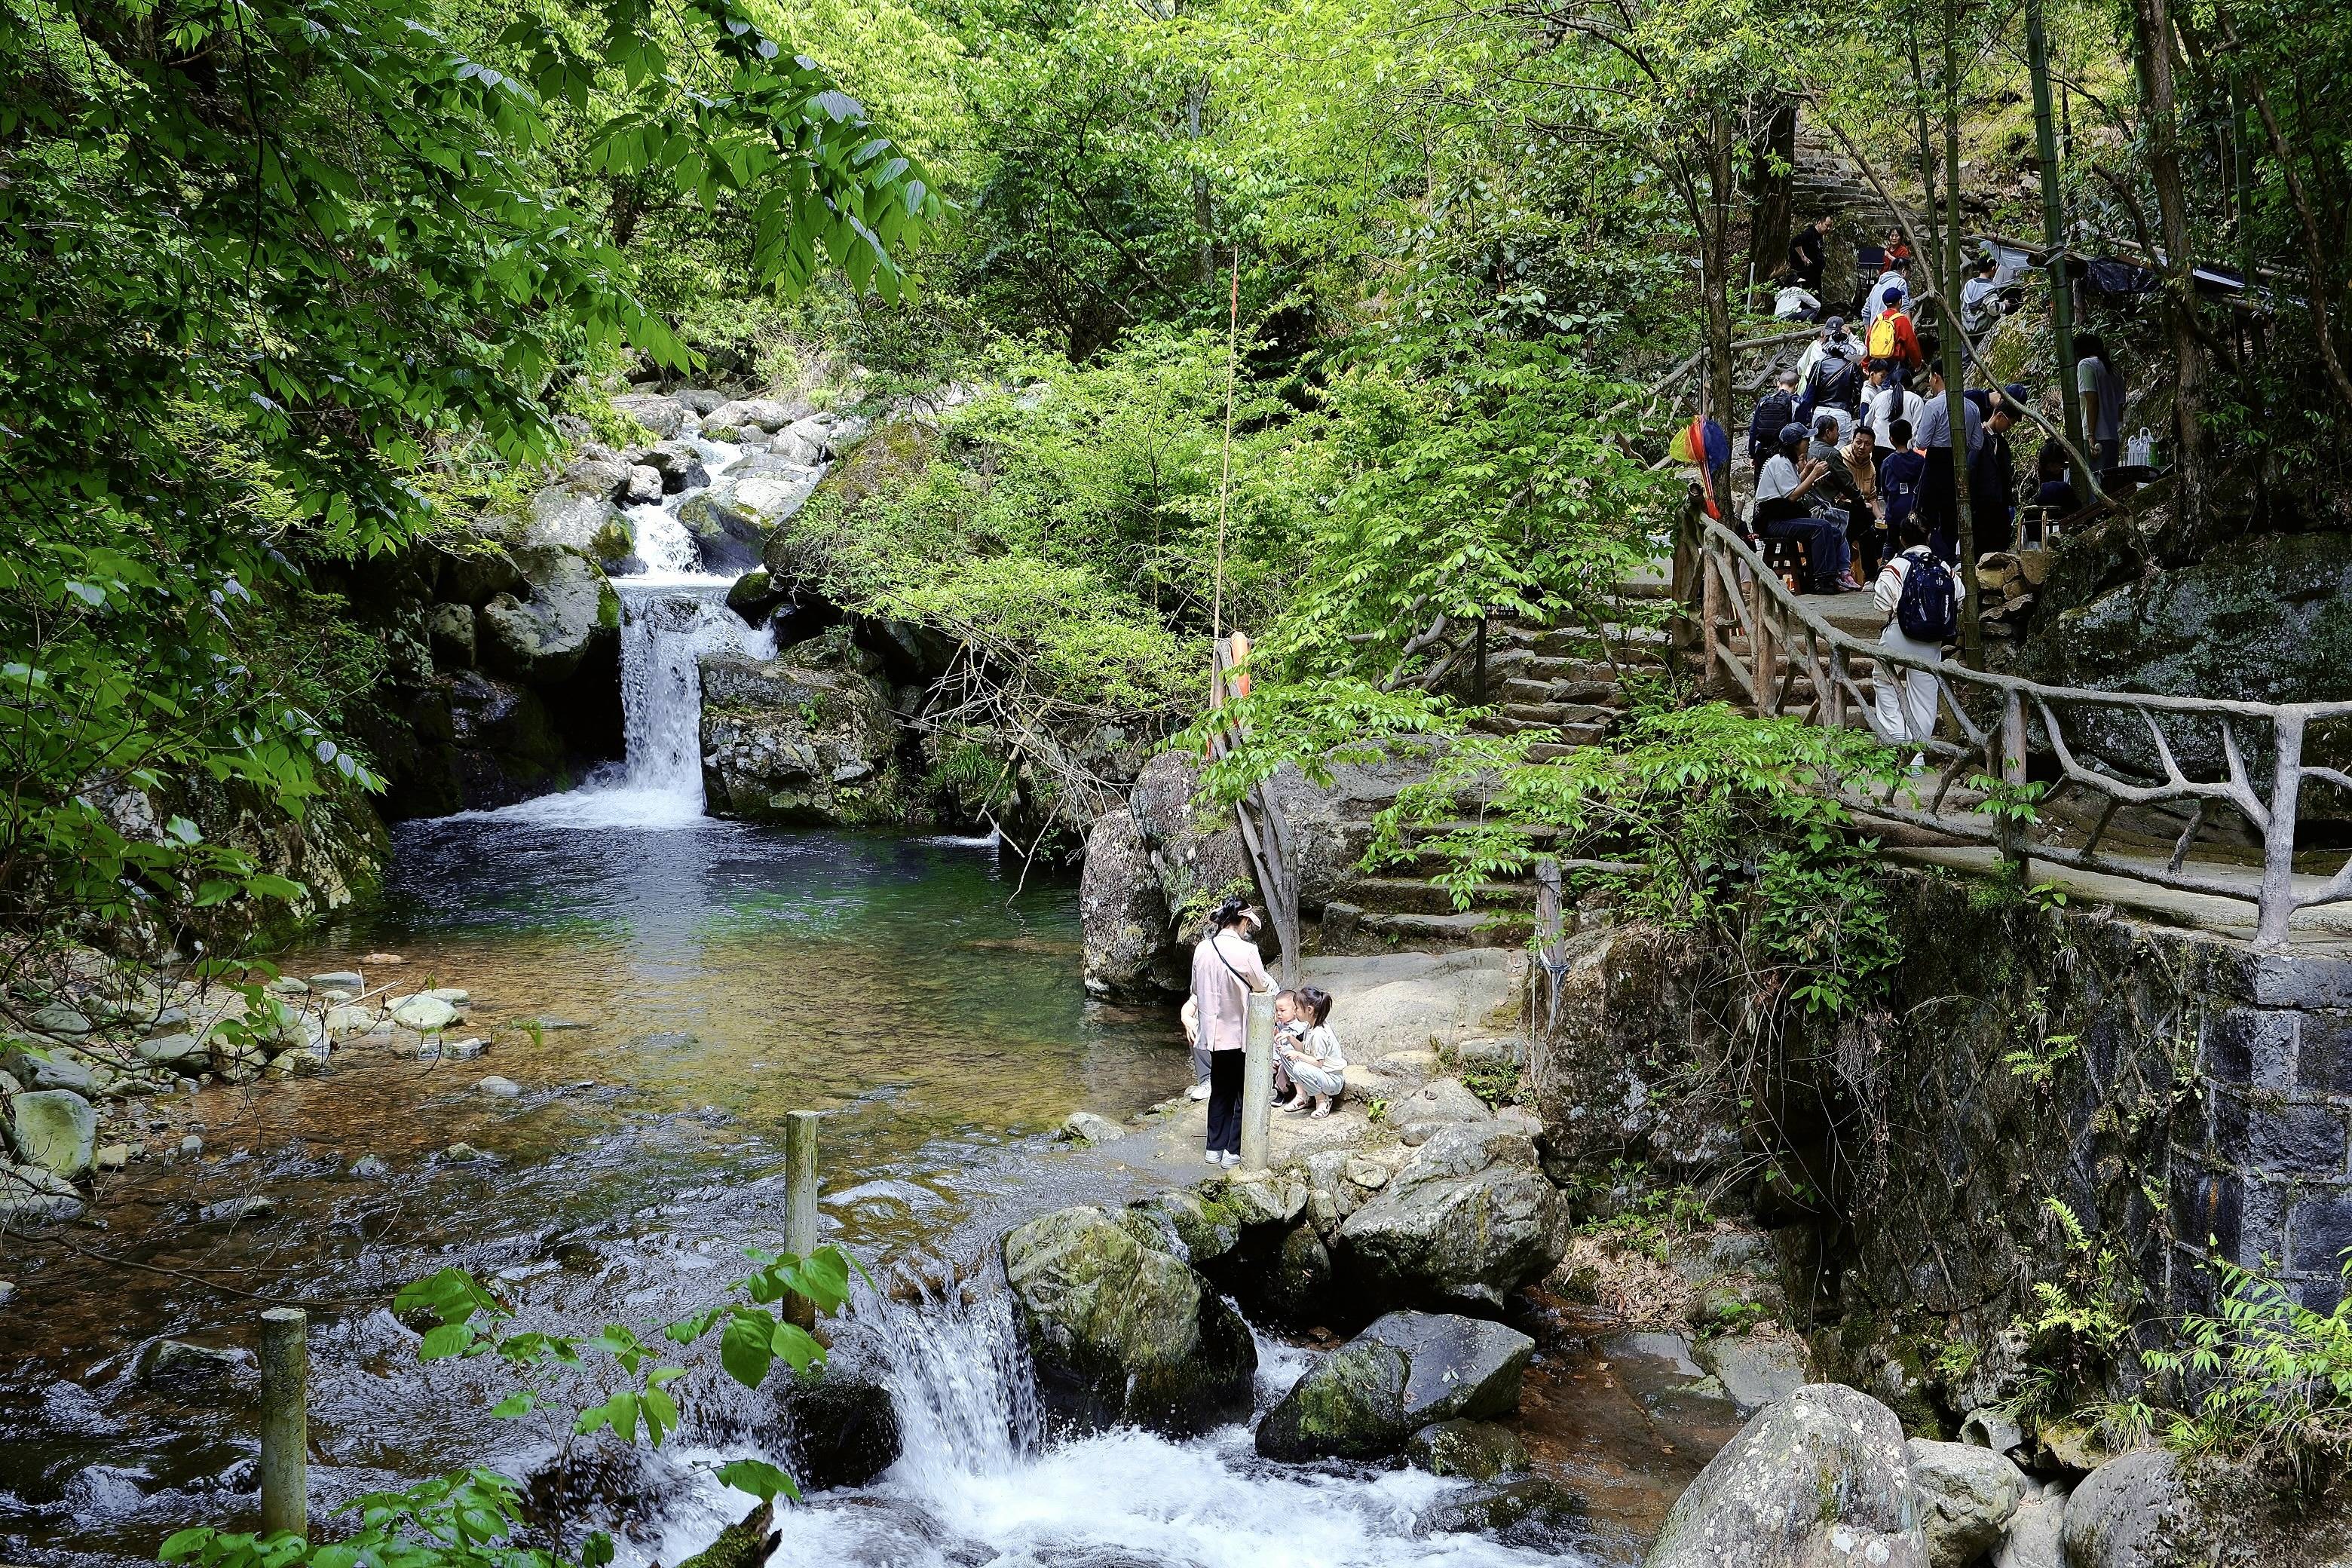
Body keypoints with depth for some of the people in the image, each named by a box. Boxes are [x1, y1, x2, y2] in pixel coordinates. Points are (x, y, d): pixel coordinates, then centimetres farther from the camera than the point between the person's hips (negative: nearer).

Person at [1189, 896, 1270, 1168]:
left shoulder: (1203, 948, -1)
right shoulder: (1245, 950, -21)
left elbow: (1196, 989, 9)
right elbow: (1263, 985, -8)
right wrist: (1267, 979, 13)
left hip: (1214, 1032, 6)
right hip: (1241, 1034, -6)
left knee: (1220, 1091, 18)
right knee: (1245, 1094, 8)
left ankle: (1215, 1148, 23)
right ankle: (1234, 1152, 10)